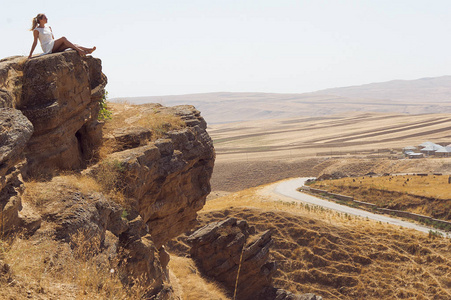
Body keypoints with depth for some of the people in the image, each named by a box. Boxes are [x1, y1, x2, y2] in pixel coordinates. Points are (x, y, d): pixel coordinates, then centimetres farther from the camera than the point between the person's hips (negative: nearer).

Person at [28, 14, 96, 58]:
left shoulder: (48, 27, 18)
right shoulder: (36, 30, -2)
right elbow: (35, 42, -2)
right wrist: (30, 54, -5)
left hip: (53, 47, 7)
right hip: (47, 48, -7)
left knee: (69, 45, -16)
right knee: (63, 38, -26)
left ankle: (88, 50, -31)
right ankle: (79, 50, -35)